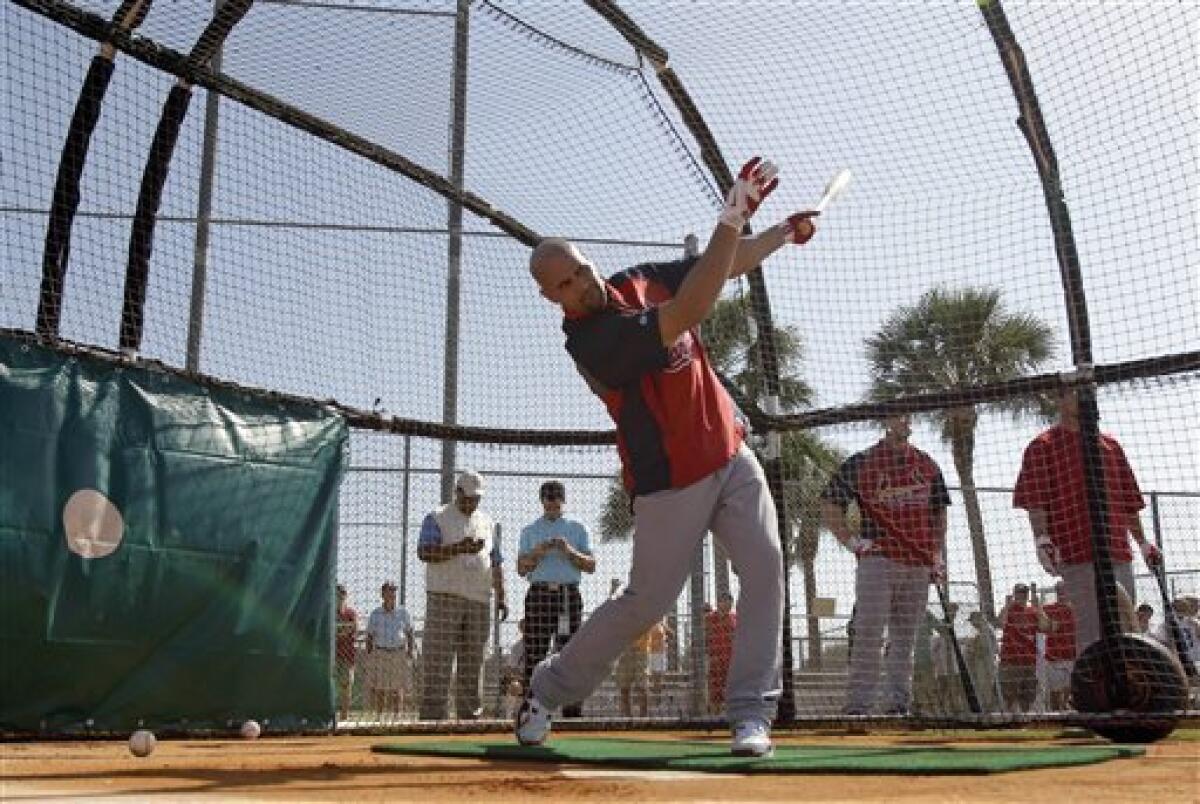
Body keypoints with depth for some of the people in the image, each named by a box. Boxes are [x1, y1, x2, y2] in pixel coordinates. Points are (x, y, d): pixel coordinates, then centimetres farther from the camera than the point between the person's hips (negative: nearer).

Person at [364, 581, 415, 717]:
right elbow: (369, 638, 5)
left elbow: (410, 634, 7)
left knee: (397, 688, 0)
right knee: (379, 688, 0)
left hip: (399, 655, 0)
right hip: (380, 655, 0)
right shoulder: (375, 614, 3)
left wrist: (410, 653, -3)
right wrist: (368, 659, -1)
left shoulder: (403, 612, 3)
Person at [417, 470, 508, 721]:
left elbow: (496, 563, 20)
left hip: (479, 600, 5)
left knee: (472, 662, 6)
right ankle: (432, 715, -9)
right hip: (444, 598, -5)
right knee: (438, 661, -9)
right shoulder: (437, 518, 3)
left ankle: (470, 714, 11)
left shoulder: (487, 523, 19)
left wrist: (501, 596, 11)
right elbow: (424, 553, -10)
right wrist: (459, 548, -20)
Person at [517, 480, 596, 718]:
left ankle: (572, 713, -2)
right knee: (534, 655, -6)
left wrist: (569, 551, -9)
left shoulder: (577, 529, 16)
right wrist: (538, 552, -9)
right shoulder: (530, 531, 17)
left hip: (569, 595, 0)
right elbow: (521, 569, 9)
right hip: (539, 594, 0)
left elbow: (591, 566, 8)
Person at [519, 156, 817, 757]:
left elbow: (725, 267, 13)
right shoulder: (590, 341, -25)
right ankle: (550, 688, 24)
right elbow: (692, 311, -35)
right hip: (672, 481, -6)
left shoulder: (641, 280, 1)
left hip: (731, 456, 7)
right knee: (646, 602, 3)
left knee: (765, 568, -10)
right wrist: (733, 217, -36)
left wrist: (784, 232, 1)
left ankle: (751, 712, -5)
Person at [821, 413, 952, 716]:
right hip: (877, 558, -4)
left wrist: (937, 556, 11)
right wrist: (851, 541, -5)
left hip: (918, 565, 4)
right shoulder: (861, 463, 1)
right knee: (868, 634, -9)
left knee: (904, 640, 9)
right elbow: (829, 506, 3)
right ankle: (858, 706, -6)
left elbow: (939, 515, 20)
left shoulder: (928, 466, 14)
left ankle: (898, 705, 16)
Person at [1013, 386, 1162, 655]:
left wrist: (1142, 541, 21)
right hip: (1078, 554, -7)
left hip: (1120, 553, 7)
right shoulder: (1043, 446, 2)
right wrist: (1041, 538, -20)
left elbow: (1128, 499, 24)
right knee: (1093, 632, -10)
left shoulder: (1110, 445, 21)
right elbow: (1034, 499, -8)